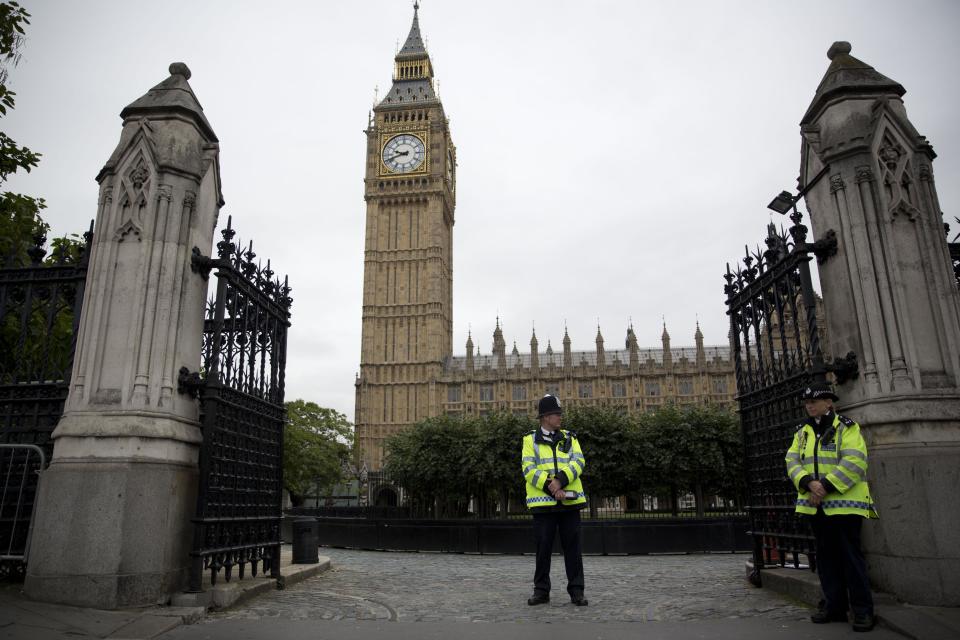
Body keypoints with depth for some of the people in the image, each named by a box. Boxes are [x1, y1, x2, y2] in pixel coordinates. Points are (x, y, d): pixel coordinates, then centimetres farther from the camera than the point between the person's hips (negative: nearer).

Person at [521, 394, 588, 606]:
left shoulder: (569, 438, 12)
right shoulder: (531, 440, 5)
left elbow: (578, 462, -3)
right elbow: (529, 469, -6)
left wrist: (561, 480, -19)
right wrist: (550, 487, -17)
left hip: (569, 501, 2)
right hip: (543, 502, -2)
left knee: (572, 547, 4)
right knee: (543, 548, 5)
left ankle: (576, 591, 13)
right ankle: (541, 591, 17)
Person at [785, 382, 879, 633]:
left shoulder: (847, 428, -2)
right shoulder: (802, 433, 15)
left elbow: (854, 462, -15)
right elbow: (792, 461, 4)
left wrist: (826, 486, -21)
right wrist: (809, 483, -16)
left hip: (843, 503, -5)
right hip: (815, 506, 6)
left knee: (850, 556, -3)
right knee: (826, 556, 11)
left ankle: (863, 609, 7)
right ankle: (834, 605, 21)